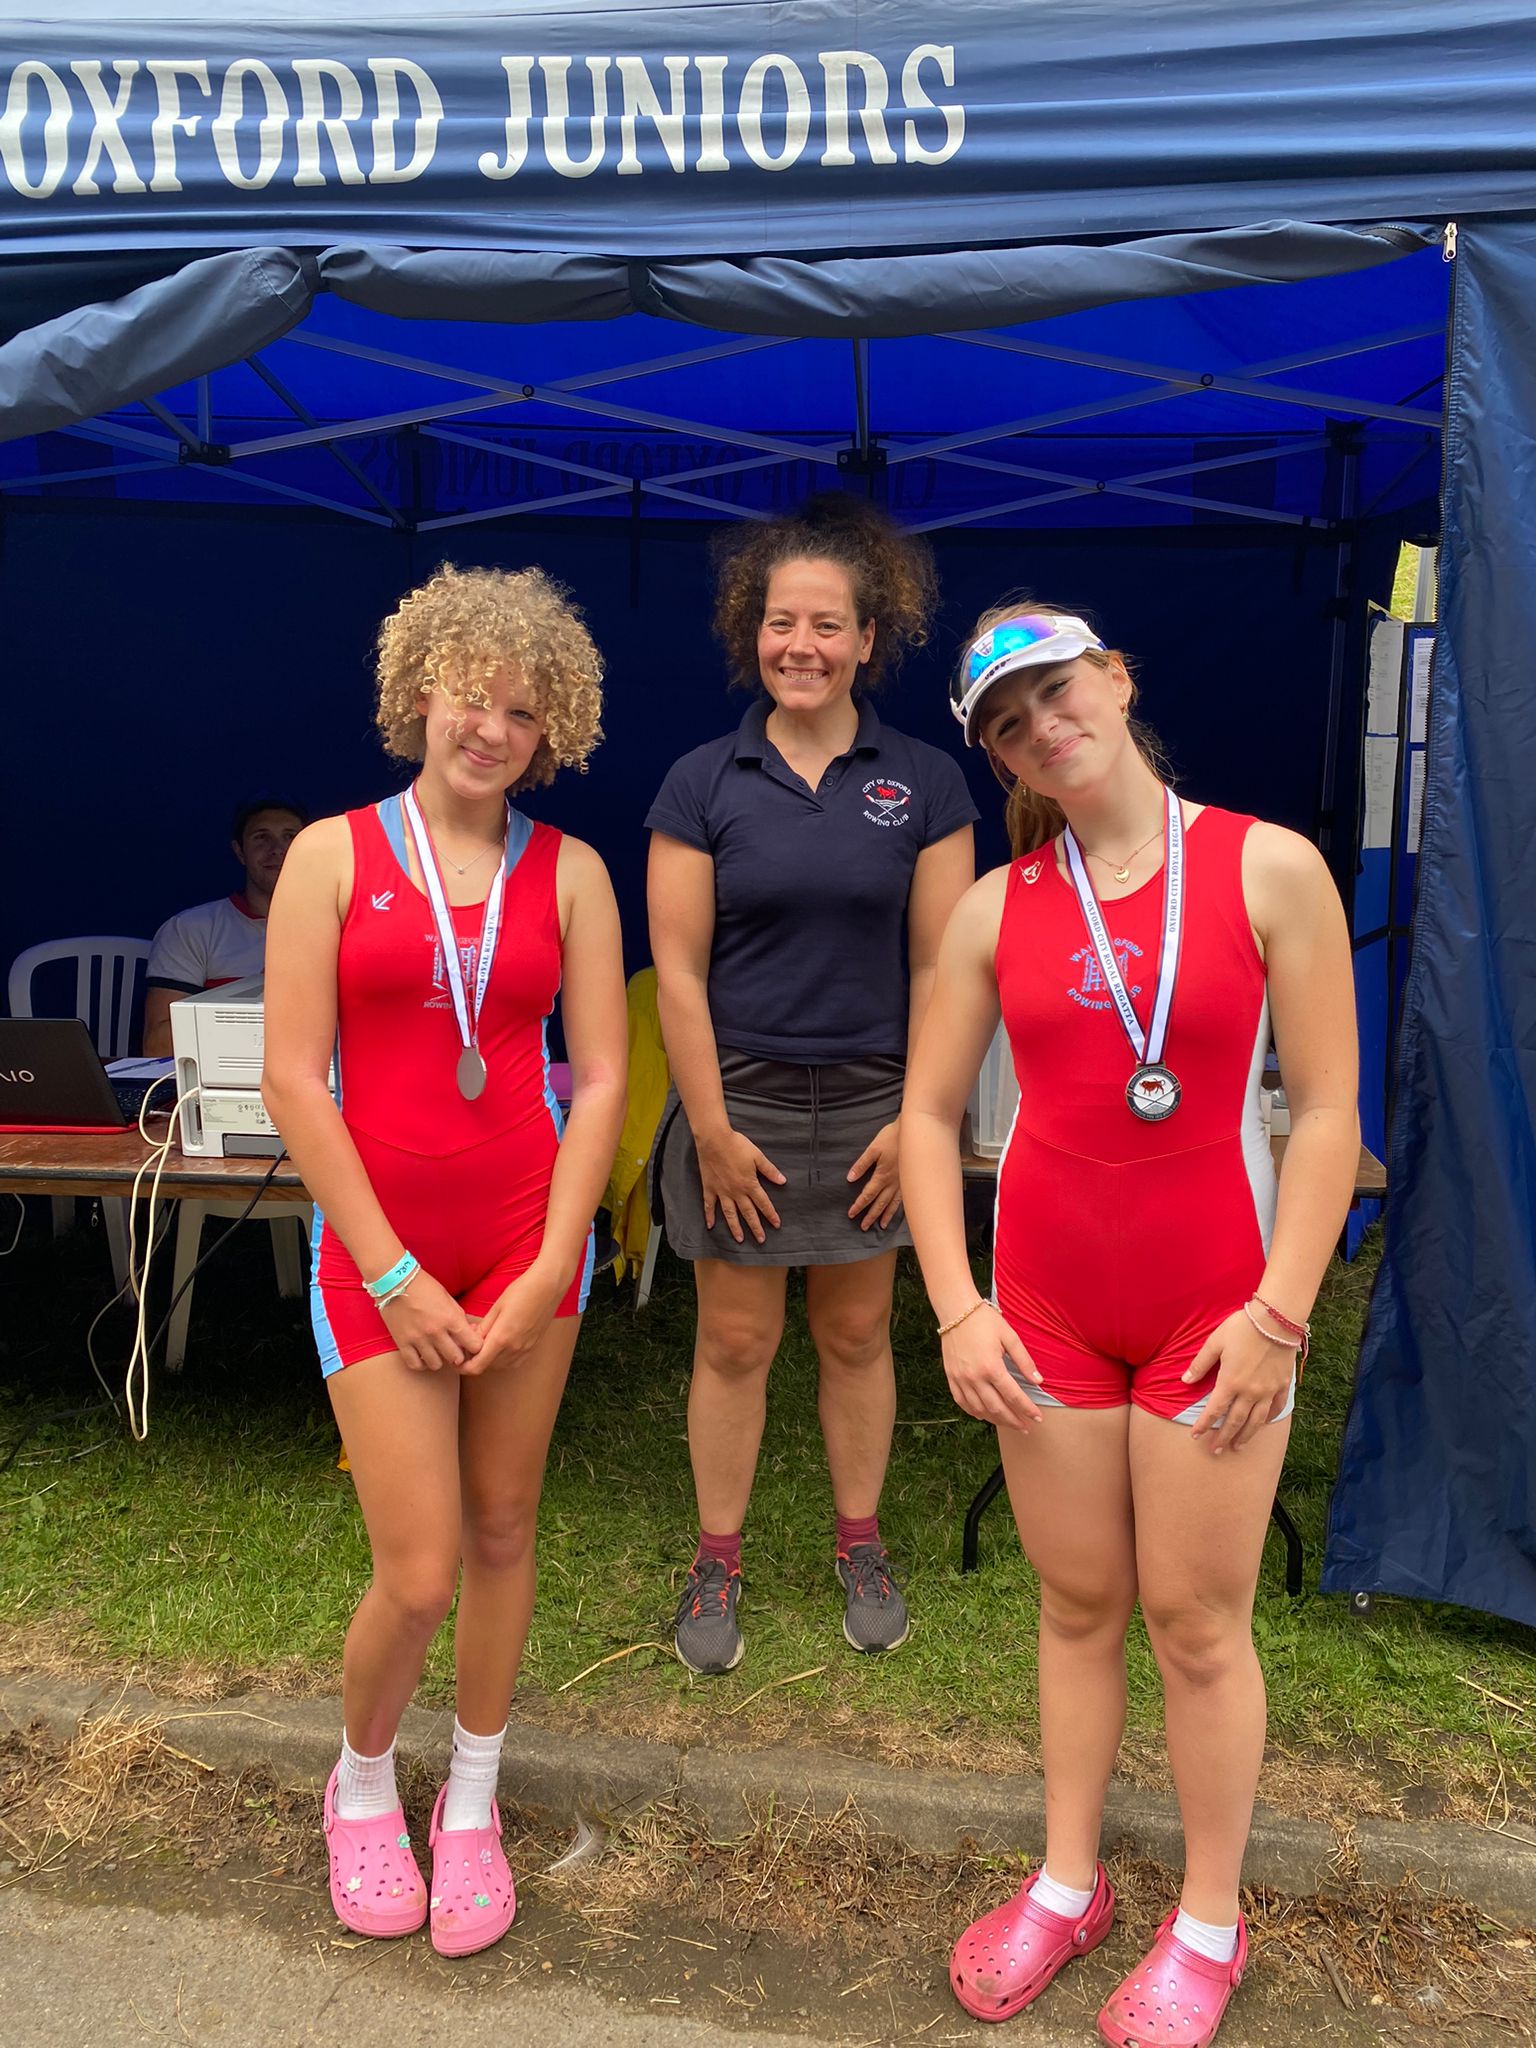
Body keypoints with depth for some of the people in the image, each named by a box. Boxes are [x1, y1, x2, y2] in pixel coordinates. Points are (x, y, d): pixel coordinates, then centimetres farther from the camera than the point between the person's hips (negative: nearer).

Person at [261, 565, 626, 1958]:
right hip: (379, 1247, -2)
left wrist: (547, 1274, -7)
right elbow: (293, 1080, -7)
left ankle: (472, 1805, 36)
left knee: (503, 1530, 13)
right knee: (421, 1572, -2)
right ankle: (361, 1782, 31)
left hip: (529, 1237, 2)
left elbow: (602, 1079, 0)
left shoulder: (568, 873, 2)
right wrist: (394, 1277, -10)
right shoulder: (335, 854, -2)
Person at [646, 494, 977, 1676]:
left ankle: (861, 1547, 33)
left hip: (872, 1105, 1)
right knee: (734, 1340, 8)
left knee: (857, 1334, 14)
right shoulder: (704, 783, -2)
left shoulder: (924, 783, 0)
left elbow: (938, 963, -1)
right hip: (739, 1097, -1)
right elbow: (678, 969, -5)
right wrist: (712, 1126, -9)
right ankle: (717, 1563, 26)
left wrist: (917, 1117, -6)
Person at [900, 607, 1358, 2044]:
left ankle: (1208, 1924, 32)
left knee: (1196, 1623, 9)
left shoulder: (1269, 868, -7)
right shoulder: (994, 909, -1)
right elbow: (929, 1112, 3)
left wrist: (1279, 1311, -13)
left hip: (1215, 1305, -2)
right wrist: (955, 1306, -5)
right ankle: (1067, 1884, 37)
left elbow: (1324, 1107, -8)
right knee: (1077, 1605, 16)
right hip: (1048, 1304, 3)